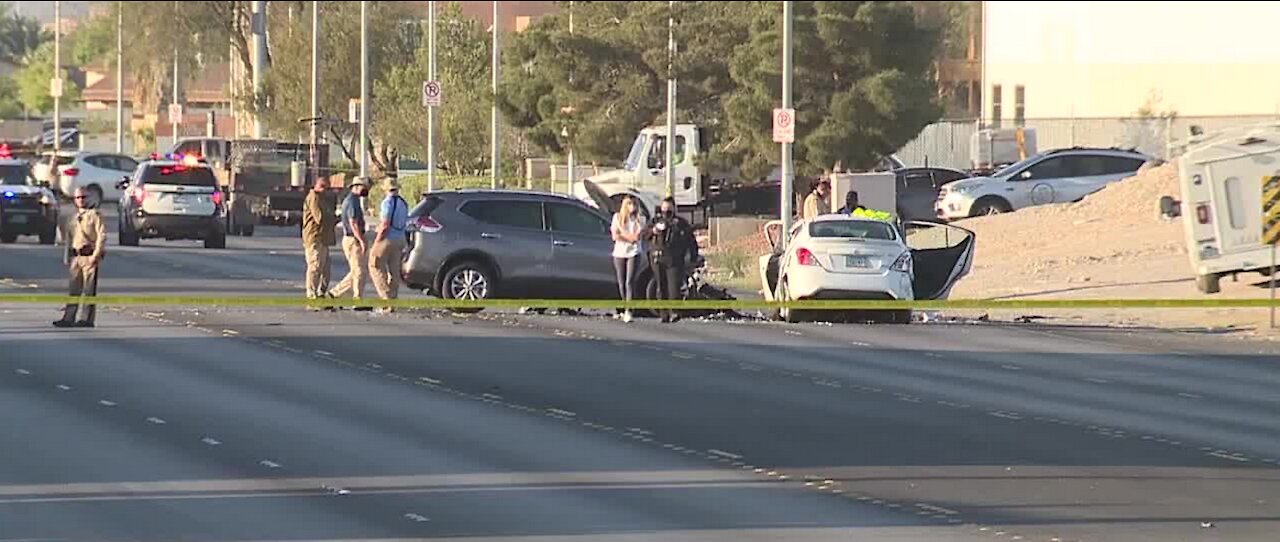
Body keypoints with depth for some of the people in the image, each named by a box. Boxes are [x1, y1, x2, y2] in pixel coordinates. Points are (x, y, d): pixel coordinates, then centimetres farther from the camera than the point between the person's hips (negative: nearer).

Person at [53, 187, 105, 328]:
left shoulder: (94, 215, -3)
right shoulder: (73, 217, 19)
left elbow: (101, 235, -9)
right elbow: (68, 238, 24)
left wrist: (96, 255, -16)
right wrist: (67, 257, 17)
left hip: (89, 256, -7)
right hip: (75, 256, 7)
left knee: (89, 289, -5)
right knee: (74, 289, 6)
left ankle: (86, 319, -3)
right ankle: (68, 318, 7)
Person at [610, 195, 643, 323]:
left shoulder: (637, 219, 6)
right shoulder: (617, 217, 8)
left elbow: (637, 237, -5)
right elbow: (615, 236, 0)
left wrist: (622, 235, -8)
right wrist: (629, 237, -6)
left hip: (633, 253, -2)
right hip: (619, 253, 2)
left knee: (629, 282, -13)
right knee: (621, 283, 8)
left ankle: (628, 311, -21)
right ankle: (624, 310, 20)